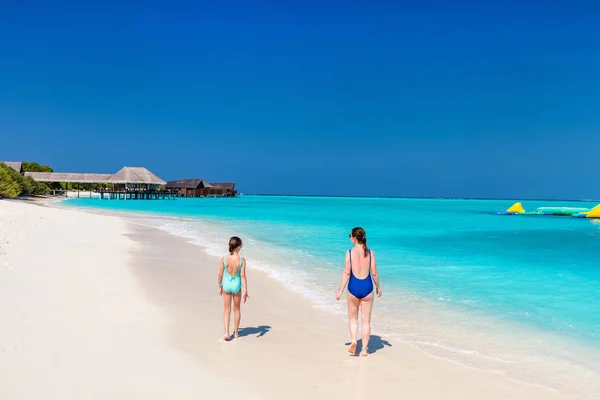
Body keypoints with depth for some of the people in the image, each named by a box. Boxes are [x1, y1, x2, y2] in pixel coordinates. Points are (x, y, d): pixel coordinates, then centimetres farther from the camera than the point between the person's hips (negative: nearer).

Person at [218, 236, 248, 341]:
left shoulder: (224, 258, -11)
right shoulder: (242, 260, -16)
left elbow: (220, 274, -3)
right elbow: (243, 276, -14)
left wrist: (220, 286, 13)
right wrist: (245, 291, -9)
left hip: (226, 285, 1)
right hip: (237, 285, -1)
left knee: (227, 310, 13)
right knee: (237, 309, 18)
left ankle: (226, 333, 1)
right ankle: (236, 332, 29)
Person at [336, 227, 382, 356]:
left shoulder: (350, 252, -10)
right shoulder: (370, 253, -5)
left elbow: (347, 273, -10)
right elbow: (374, 273, -2)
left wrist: (340, 290, -2)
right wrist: (378, 287, 13)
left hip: (353, 288, -1)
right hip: (367, 288, 1)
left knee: (352, 317, 19)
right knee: (366, 320, 12)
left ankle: (353, 340, 0)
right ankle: (364, 349, 16)